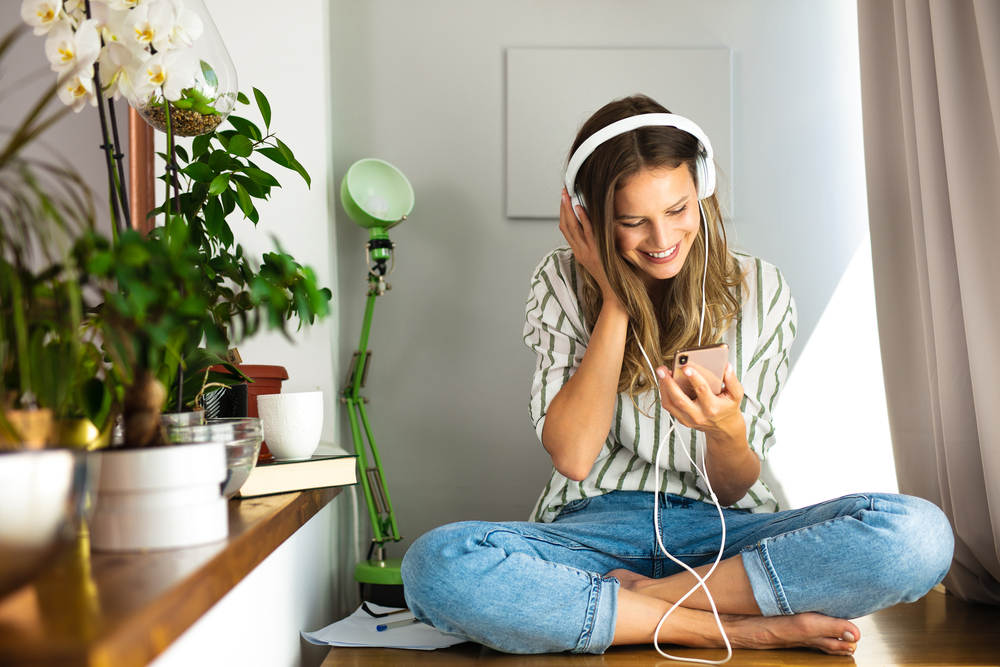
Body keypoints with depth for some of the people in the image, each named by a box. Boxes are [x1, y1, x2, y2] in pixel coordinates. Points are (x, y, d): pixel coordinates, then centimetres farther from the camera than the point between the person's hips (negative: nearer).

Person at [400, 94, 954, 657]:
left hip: (723, 530, 1)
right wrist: (616, 300, -11)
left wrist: (727, 433, -23)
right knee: (435, 567, -33)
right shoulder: (565, 282, 2)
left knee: (921, 533, -26)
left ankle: (639, 598, -18)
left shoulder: (759, 289, 3)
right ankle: (742, 629, -22)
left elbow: (733, 489, 2)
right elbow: (573, 456, -10)